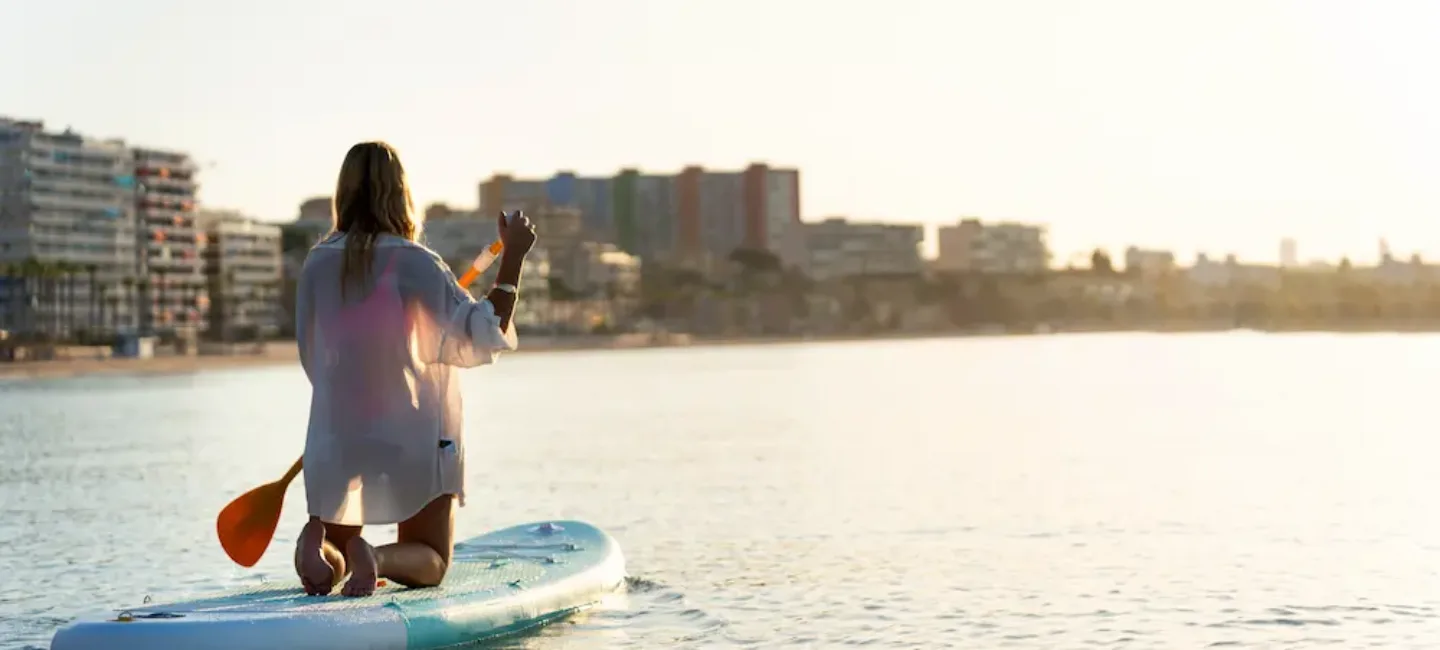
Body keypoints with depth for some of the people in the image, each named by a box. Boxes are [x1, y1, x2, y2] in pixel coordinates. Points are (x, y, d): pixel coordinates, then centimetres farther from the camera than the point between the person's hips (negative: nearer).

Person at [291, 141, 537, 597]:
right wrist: (513, 259, -7)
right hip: (413, 445, -3)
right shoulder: (414, 263, -13)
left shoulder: (317, 264, -1)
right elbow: (482, 337, -11)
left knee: (331, 563, 20)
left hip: (336, 444, 3)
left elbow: (312, 358, 9)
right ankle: (378, 559, -20)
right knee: (428, 563, 14)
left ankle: (316, 540, -17)